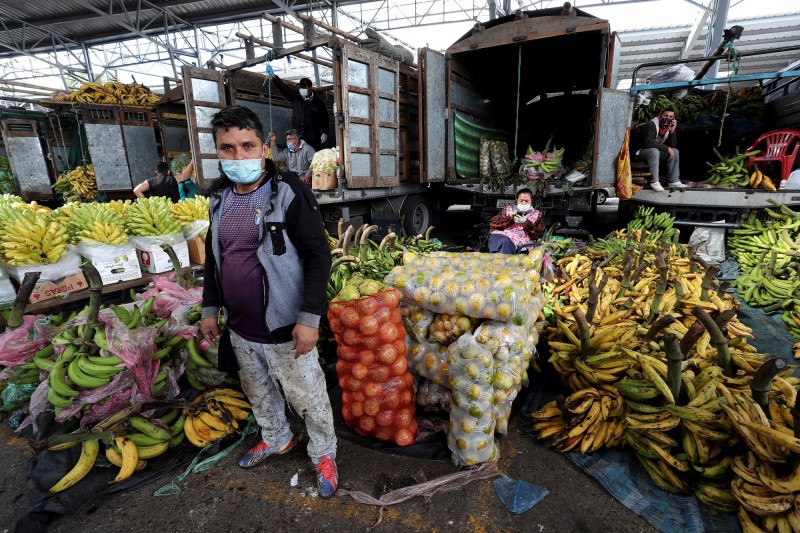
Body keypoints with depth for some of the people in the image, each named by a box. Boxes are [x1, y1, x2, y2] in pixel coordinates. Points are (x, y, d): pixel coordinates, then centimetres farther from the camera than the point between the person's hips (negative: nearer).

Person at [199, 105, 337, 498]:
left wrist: (309, 318, -20)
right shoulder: (220, 197, 6)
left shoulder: (289, 193, -15)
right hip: (240, 329, 7)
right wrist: (210, 309, 15)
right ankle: (276, 439, 52)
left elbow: (318, 256, -17)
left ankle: (323, 454, 36)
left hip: (283, 329, -6)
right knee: (258, 393, 26)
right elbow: (213, 257, 16)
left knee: (308, 398, 10)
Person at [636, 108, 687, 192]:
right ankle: (654, 182, -32)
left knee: (675, 151, -3)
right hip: (639, 153, -8)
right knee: (654, 151, -35)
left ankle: (673, 181, -3)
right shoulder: (651, 125, -17)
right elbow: (648, 142, -32)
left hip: (655, 152, 8)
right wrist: (667, 148, -26)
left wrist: (672, 131, -15)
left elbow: (673, 146, -1)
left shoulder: (668, 127, 6)